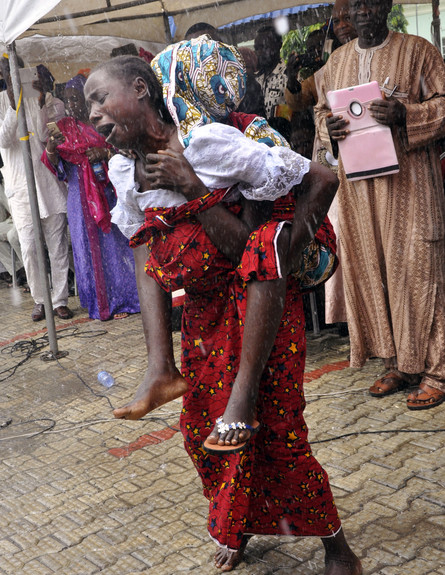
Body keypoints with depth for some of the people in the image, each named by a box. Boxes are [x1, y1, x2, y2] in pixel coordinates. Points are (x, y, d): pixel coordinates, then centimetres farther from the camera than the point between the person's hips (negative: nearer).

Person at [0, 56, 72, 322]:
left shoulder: (40, 99, 5)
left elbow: (43, 136, -5)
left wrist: (41, 103, -14)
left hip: (49, 180, 1)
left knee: (58, 245, 3)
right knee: (29, 248, 0)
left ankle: (60, 300, 12)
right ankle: (39, 300, 14)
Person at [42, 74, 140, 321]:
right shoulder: (64, 127, 9)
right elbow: (57, 167, 4)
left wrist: (106, 152, -17)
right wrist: (50, 149, -16)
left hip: (108, 192, -2)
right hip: (81, 197, 2)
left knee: (115, 242, 1)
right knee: (89, 246, 4)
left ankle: (124, 299, 12)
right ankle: (102, 303, 13)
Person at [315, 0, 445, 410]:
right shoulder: (337, 61, 17)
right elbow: (321, 109, 23)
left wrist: (405, 114, -18)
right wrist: (328, 126, -1)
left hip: (408, 179, -5)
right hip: (357, 181, 5)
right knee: (370, 269, 4)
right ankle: (398, 363, 15)